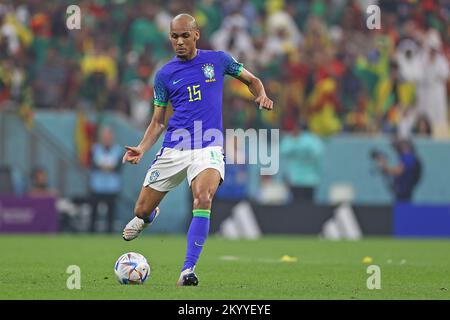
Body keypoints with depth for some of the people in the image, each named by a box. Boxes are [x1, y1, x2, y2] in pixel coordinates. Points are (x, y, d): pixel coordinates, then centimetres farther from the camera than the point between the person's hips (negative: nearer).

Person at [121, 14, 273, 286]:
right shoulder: (165, 74, 8)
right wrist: (142, 148, -5)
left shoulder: (218, 60, 5)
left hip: (208, 147, -2)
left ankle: (188, 270, -28)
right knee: (142, 211, 3)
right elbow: (158, 122, 12)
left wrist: (262, 96, -3)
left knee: (203, 199, -30)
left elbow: (251, 80, 19)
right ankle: (149, 216, 44)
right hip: (173, 150, 2)